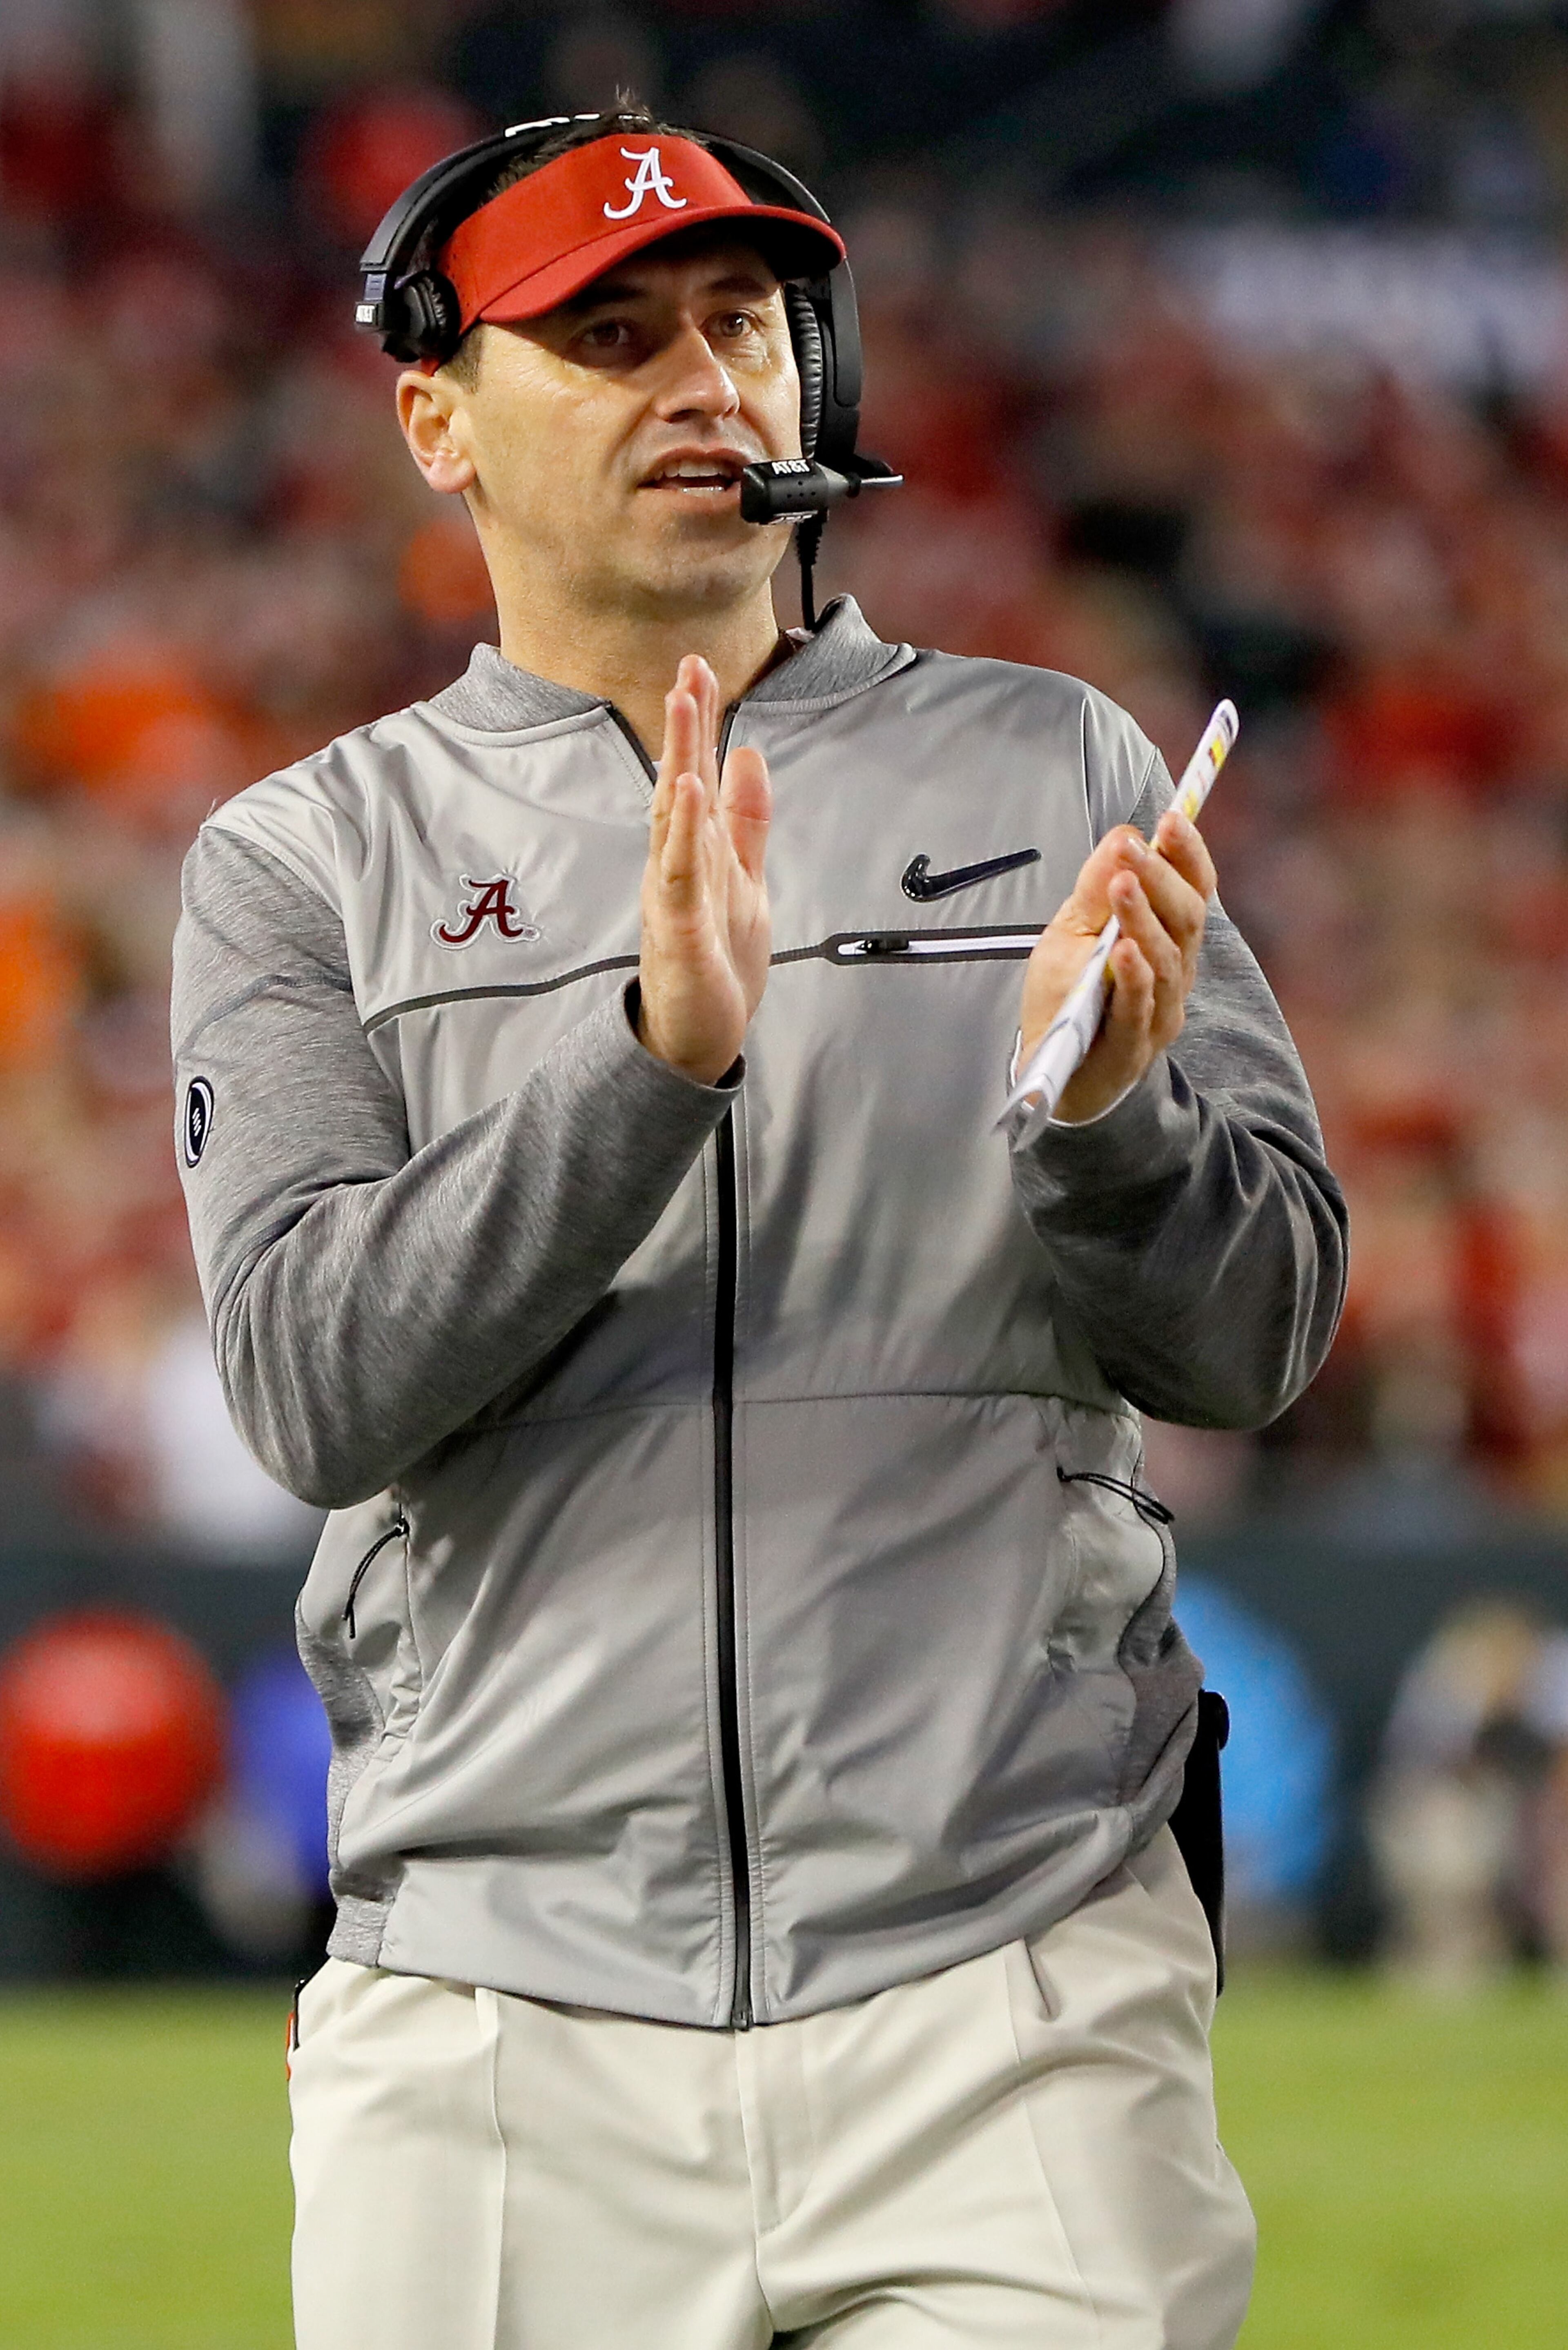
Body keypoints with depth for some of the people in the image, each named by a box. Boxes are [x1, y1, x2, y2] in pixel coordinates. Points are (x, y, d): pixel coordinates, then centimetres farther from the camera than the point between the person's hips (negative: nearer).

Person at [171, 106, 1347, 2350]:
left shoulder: (1056, 773, 11)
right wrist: (656, 1055, -19)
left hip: (1009, 1997, 0)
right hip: (497, 2015, 0)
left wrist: (1105, 1110, -17)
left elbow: (1255, 1339, 4)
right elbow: (315, 1386, -7)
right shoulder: (304, 866, 8)